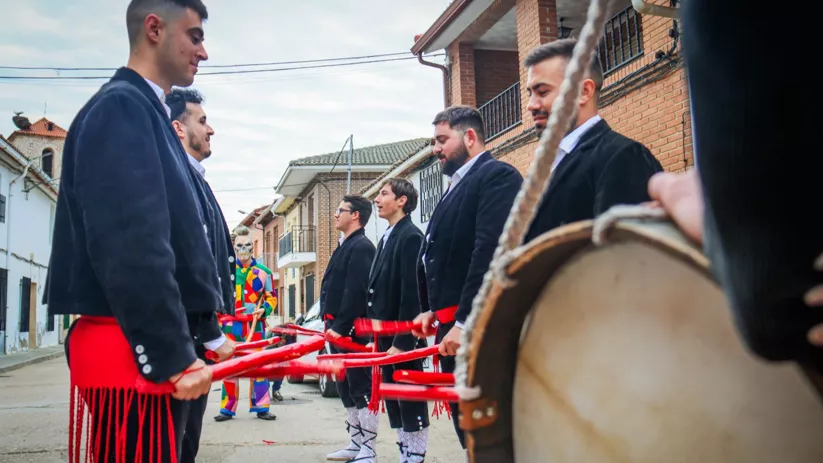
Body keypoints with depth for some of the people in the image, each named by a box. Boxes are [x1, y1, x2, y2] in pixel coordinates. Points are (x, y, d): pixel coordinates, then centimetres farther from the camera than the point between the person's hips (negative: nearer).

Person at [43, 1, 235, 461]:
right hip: (134, 350, -10)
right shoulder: (121, 108, -11)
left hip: (156, 347, 10)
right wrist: (175, 354, -20)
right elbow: (131, 245, -21)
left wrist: (206, 334, 20)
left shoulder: (150, 114, 19)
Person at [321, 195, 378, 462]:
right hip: (338, 329, 11)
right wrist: (330, 325, 17)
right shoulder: (345, 247, 20)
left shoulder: (361, 247, -12)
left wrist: (340, 327, -23)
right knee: (346, 389, 15)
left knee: (362, 389, -5)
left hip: (352, 330, -11)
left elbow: (356, 292, -22)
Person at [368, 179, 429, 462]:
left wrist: (402, 341, -21)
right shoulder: (386, 239, 16)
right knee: (395, 404, 14)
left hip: (403, 337, -10)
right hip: (386, 336, 10)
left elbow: (412, 295, -19)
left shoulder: (411, 237, -13)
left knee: (411, 404, -2)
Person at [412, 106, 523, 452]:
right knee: (467, 425, 15)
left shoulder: (498, 176, -9)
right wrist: (433, 310, 11)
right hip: (454, 327, 10)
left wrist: (464, 321, -23)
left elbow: (490, 251, -20)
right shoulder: (457, 187, 20)